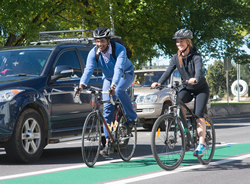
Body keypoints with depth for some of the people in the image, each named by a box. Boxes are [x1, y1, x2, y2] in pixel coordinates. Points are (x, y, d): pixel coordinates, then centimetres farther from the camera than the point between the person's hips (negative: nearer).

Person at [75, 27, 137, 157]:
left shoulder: (119, 49, -31)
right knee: (107, 107, -8)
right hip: (108, 78, 4)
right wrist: (82, 85, -49)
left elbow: (118, 68, -43)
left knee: (119, 90, -37)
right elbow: (89, 69, -31)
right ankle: (108, 142, -6)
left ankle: (131, 118, -17)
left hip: (125, 74, -4)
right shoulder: (93, 53, -19)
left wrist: (113, 85, -58)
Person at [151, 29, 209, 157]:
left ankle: (201, 145, -17)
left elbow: (199, 70, -38)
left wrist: (195, 79, -61)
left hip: (201, 89, -4)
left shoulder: (196, 56, -20)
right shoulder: (176, 58, -6)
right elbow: (168, 72, -17)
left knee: (198, 115, -19)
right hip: (187, 88, 4)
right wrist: (159, 83, -35)